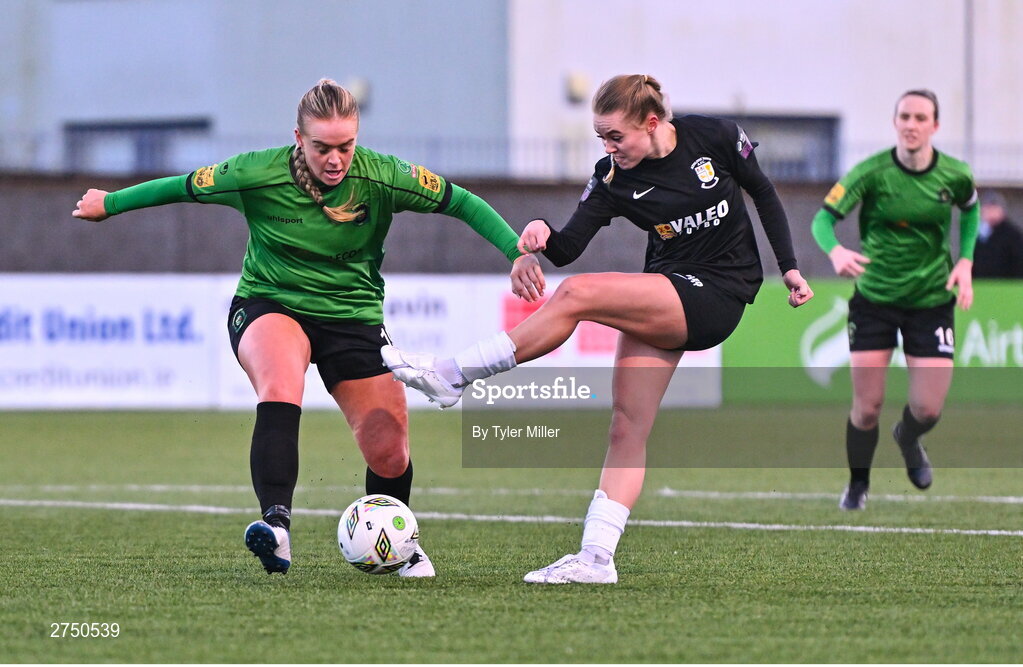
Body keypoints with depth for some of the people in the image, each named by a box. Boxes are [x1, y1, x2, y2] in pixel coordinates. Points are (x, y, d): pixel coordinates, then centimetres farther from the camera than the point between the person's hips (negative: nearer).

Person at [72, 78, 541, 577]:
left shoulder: (382, 178, -15)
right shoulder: (258, 175, -17)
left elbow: (462, 203, -7)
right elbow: (183, 188, -2)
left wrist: (518, 252, -18)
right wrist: (108, 204, 9)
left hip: (354, 315, 2)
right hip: (269, 306, -2)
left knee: (391, 456, -2)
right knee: (280, 390, -38)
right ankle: (276, 523, -49)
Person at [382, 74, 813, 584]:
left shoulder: (714, 137, -8)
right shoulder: (613, 178, -2)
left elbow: (764, 194, 7)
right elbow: (570, 246, -10)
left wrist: (789, 268, 5)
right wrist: (542, 239, -33)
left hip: (719, 295, -5)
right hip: (665, 304, 5)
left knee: (576, 295, -23)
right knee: (627, 429, -8)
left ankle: (449, 375, -18)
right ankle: (596, 558, -8)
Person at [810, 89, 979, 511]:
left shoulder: (955, 175, -7)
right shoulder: (872, 173, -15)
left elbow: (970, 209, 15)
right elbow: (823, 218, -17)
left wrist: (964, 261, 1)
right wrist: (834, 251, -39)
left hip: (931, 298, 1)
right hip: (874, 297, -1)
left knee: (928, 409, -3)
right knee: (867, 405, -3)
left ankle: (908, 440, 35)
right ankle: (857, 485, 22)